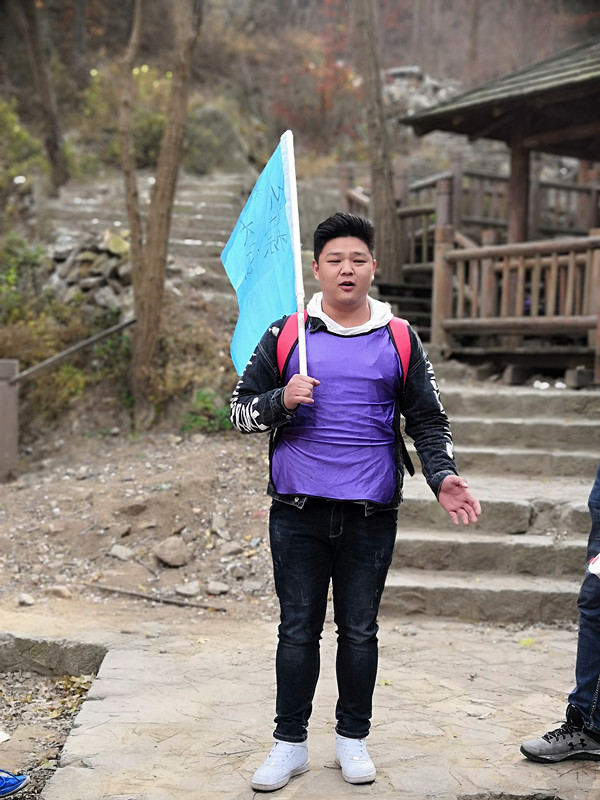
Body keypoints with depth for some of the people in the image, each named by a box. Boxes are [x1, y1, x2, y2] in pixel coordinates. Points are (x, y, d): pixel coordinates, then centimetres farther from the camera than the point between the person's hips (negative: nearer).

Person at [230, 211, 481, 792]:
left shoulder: (400, 341, 6)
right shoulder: (285, 336, 4)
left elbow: (428, 420, 8)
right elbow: (240, 410, 7)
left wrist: (442, 475, -8)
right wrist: (282, 400, -13)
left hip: (371, 514, 0)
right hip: (297, 510, 0)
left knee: (359, 630, 10)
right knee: (298, 629, 7)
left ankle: (353, 737, 27)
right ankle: (290, 743, 20)